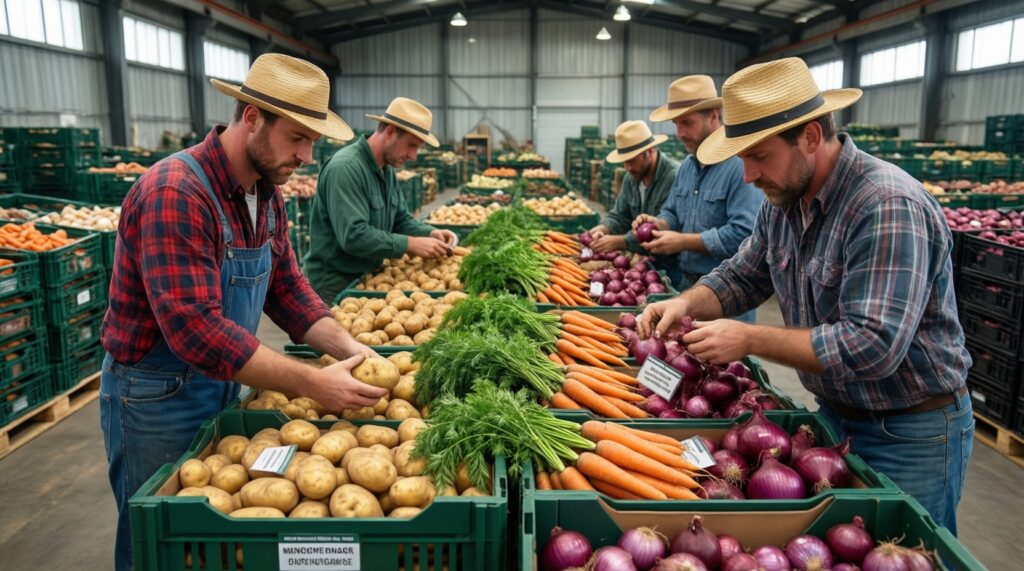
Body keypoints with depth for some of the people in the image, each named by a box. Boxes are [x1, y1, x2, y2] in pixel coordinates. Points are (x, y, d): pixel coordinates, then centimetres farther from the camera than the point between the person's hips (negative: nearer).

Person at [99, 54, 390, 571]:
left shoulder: (266, 191, -1)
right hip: (157, 398, -7)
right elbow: (195, 329, -34)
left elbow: (287, 289, 1)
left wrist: (347, 348, -14)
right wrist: (314, 384, -33)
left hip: (224, 385, 7)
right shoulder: (175, 193, -28)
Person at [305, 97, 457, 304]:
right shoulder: (345, 168, -23)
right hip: (335, 285, -8)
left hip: (367, 277, 9)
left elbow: (401, 219, 13)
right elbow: (353, 236, -30)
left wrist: (431, 233, -6)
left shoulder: (387, 169, 7)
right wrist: (411, 244, -26)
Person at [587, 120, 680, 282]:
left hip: (670, 267, -7)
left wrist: (619, 242, -22)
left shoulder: (675, 178, -21)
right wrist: (602, 229, -9)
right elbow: (619, 216, 13)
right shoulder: (631, 179, 7)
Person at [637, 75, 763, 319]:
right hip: (686, 283, 8)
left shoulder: (742, 164, -19)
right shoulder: (687, 165, 10)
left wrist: (684, 241, -21)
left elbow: (743, 234, -27)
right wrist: (659, 223, -2)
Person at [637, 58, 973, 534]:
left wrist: (749, 339, -29)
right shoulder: (784, 199, -2)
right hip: (835, 414, 8)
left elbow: (871, 346, -34)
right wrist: (688, 303, -12)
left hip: (911, 434, -7)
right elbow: (740, 277, 9)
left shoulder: (888, 207, -28)